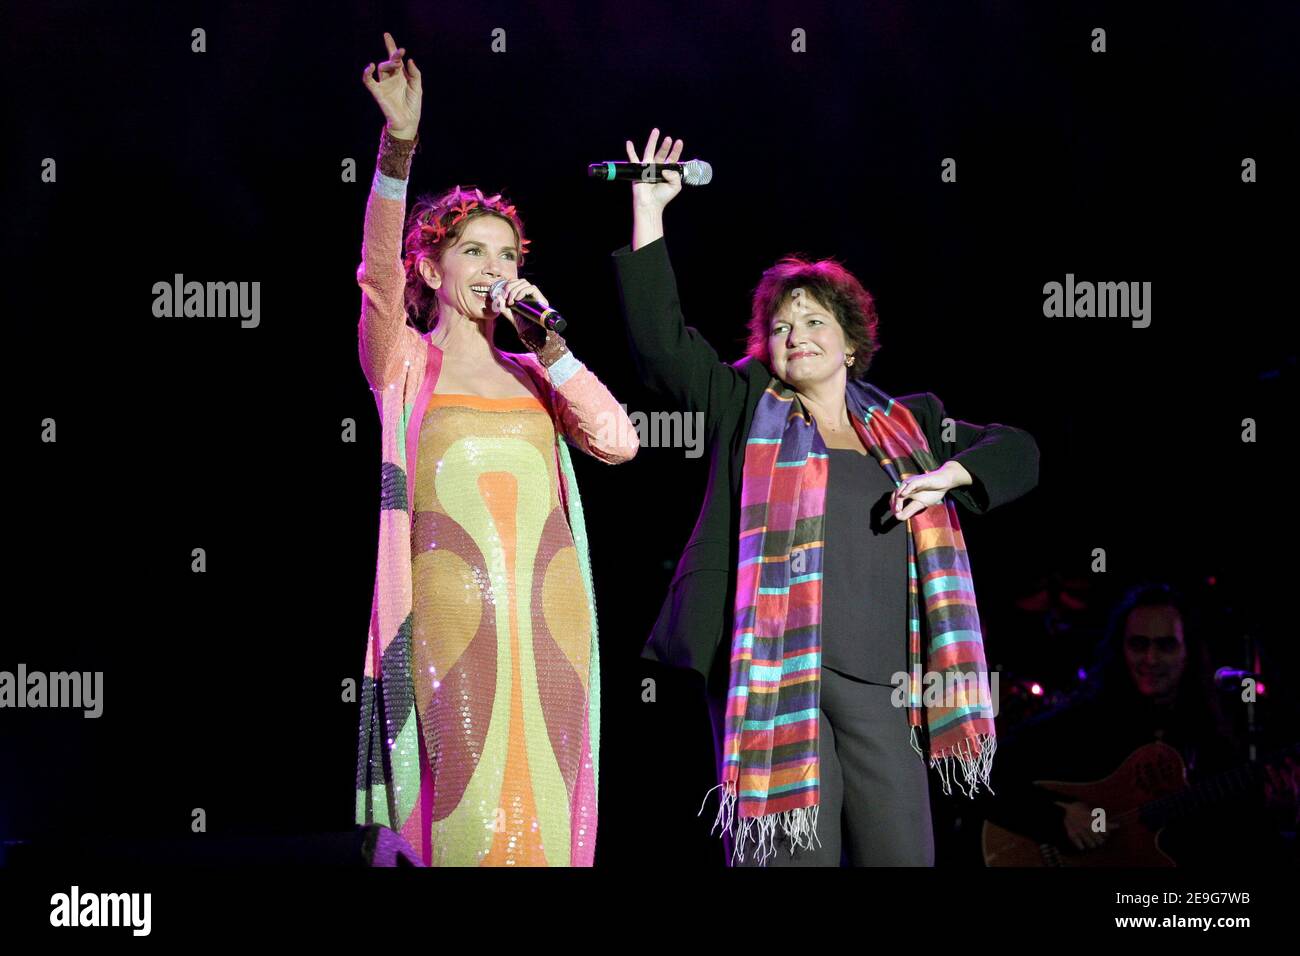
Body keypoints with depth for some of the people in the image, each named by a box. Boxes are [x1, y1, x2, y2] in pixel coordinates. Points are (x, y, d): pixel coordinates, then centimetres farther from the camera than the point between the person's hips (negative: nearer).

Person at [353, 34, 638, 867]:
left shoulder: (530, 375, 18)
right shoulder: (404, 361, 7)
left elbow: (619, 443, 4)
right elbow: (379, 273, -14)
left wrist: (548, 344, 3)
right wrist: (398, 145, -27)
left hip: (548, 611, 4)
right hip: (452, 610, -4)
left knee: (544, 807, 1)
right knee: (465, 805, -9)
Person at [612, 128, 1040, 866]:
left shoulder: (909, 423, 20)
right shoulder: (746, 408, 13)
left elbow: (1018, 452, 21)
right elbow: (662, 338, 3)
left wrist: (946, 476, 1)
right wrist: (649, 211, 0)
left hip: (878, 683, 3)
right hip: (773, 672, -3)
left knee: (901, 852, 0)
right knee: (792, 848, -7)